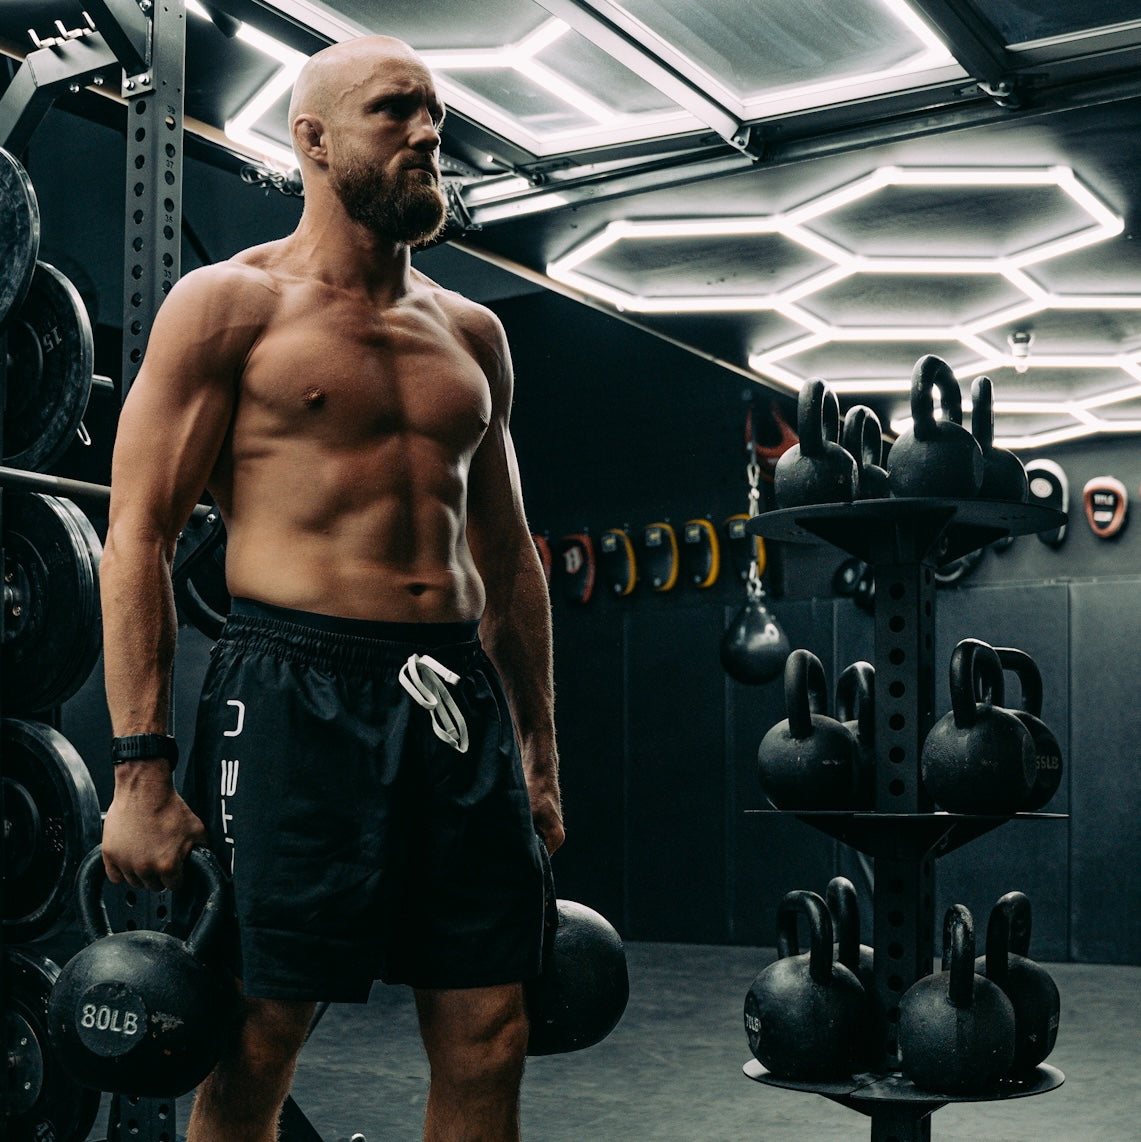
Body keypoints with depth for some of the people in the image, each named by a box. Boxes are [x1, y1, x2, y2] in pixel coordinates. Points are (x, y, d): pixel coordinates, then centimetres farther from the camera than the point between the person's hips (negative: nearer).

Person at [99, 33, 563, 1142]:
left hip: (459, 696, 5)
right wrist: (140, 771, -12)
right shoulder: (230, 303, 2)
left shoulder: (471, 332, 18)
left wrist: (539, 756, 17)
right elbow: (138, 535, -4)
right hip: (294, 688, -4)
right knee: (254, 1045, 1)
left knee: (488, 1041, 5)